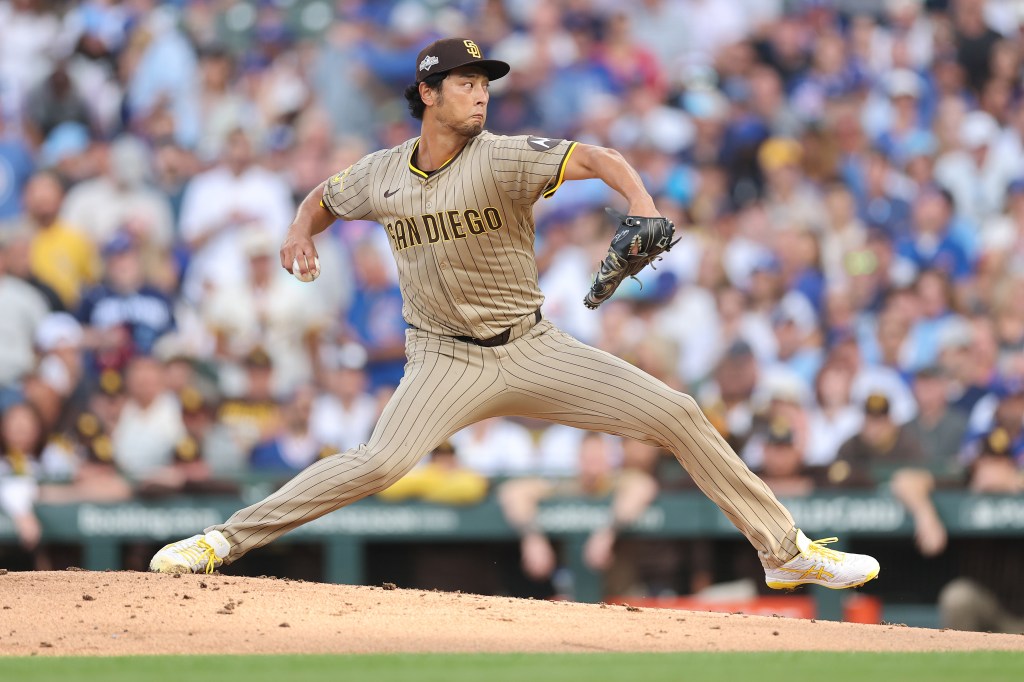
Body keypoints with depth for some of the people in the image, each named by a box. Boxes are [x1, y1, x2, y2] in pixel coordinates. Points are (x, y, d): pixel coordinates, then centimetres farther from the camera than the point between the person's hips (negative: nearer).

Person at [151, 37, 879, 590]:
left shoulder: (504, 159, -12)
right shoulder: (383, 174, -1)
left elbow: (595, 159, -27)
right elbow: (326, 196, 20)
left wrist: (641, 203, -48)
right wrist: (302, 232, -3)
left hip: (533, 350, 0)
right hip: (446, 362, 0)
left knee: (677, 413, -8)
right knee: (381, 462, -26)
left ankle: (785, 550, 3)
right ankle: (227, 539, -15)